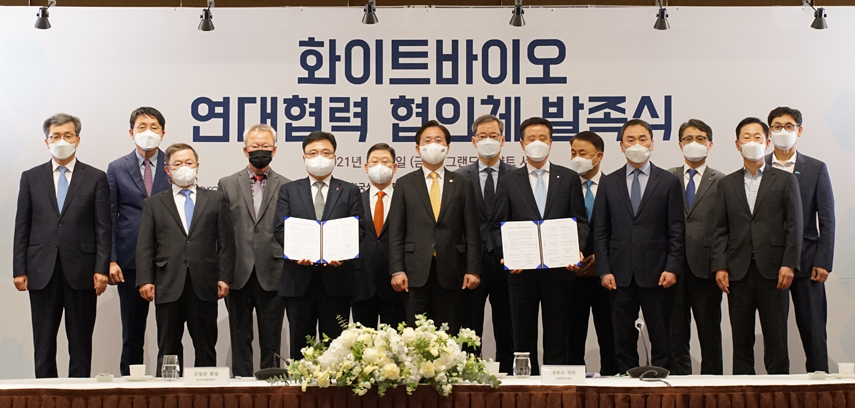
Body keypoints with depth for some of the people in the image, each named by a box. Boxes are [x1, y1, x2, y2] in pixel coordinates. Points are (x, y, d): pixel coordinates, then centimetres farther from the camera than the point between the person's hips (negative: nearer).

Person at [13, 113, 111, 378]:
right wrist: (19, 269, 1)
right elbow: (21, 227, 8)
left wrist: (102, 269, -7)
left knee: (80, 343, 5)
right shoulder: (31, 178, 10)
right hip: (42, 271, 1)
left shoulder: (96, 178, 5)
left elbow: (103, 228, 1)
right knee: (43, 344, 5)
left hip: (80, 271, -1)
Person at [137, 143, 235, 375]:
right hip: (168, 286, 0)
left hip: (204, 286, 0)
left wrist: (224, 277, -3)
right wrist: (145, 280, -5)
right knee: (168, 349, 4)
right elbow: (145, 247, 6)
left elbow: (226, 241, 7)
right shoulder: (153, 204, 12)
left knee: (206, 348, 5)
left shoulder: (215, 200, 12)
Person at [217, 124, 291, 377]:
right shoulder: (227, 185, 8)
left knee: (271, 342, 6)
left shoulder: (287, 188, 6)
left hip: (272, 277, -1)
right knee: (240, 341, 7)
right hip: (238, 276, 1)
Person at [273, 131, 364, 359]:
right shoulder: (288, 190, 13)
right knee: (300, 343, 4)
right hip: (299, 279, 1)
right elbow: (280, 228, 4)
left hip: (336, 278, 0)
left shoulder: (349, 191, 12)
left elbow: (358, 230, 3)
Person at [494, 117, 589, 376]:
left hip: (559, 268, 0)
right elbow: (500, 225, 5)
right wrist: (507, 254, -12)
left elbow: (580, 221, 6)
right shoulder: (509, 182, 9)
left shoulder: (569, 178, 9)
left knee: (557, 336, 3)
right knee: (523, 336, 5)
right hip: (522, 269, 1)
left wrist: (576, 250, -11)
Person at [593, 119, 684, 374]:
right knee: (623, 340, 6)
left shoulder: (669, 182, 5)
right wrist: (604, 270, -2)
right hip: (620, 274, 2)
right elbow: (600, 231, 7)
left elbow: (677, 230, 2)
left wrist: (673, 268, -8)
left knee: (661, 340, 2)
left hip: (656, 275, -1)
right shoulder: (608, 183, 10)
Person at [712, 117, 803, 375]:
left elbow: (794, 226, 2)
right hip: (738, 272, 2)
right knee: (741, 340, 4)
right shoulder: (726, 184, 13)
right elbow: (720, 230, 10)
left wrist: (788, 264, -8)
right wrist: (720, 266, -1)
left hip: (773, 270, -2)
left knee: (776, 339, -1)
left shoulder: (785, 181, 7)